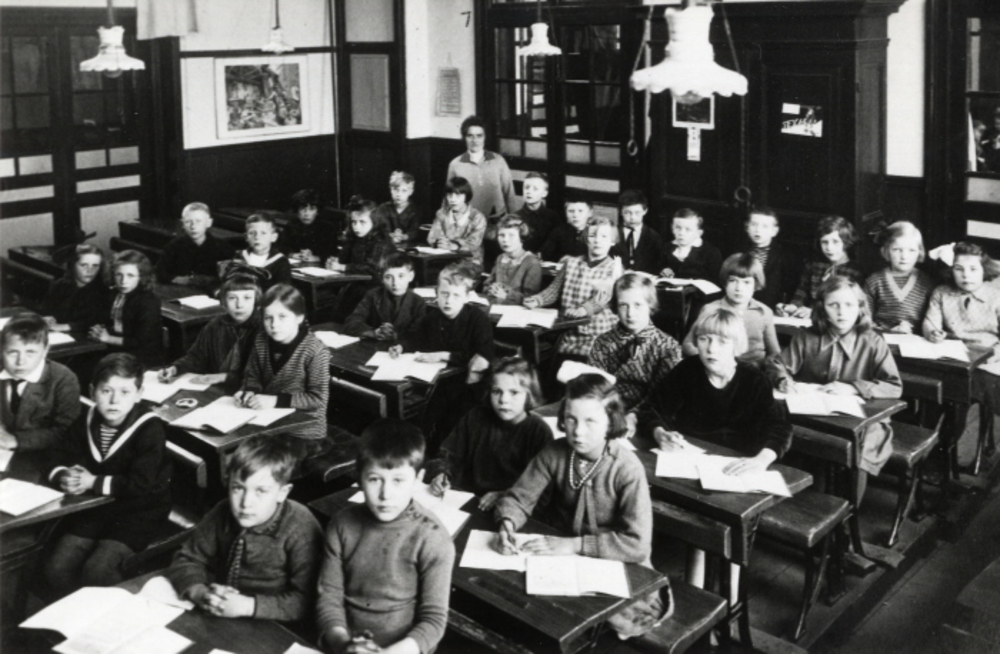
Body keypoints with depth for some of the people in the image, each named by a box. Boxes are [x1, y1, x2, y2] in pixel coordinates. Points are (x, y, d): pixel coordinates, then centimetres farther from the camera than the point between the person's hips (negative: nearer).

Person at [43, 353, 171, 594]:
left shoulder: (150, 429, -18)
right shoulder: (86, 422, 1)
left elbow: (141, 484, -24)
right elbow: (60, 463, 6)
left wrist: (93, 482, -21)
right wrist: (64, 477, -19)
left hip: (139, 510, -6)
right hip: (95, 507, 6)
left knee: (97, 570, -24)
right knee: (56, 568, -9)